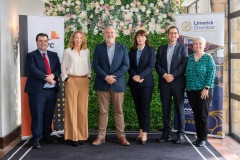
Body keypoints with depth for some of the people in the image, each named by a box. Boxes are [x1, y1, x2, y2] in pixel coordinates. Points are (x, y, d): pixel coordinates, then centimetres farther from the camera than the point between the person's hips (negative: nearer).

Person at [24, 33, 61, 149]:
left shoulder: (54, 55, 15)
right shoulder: (31, 55, 1)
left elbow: (59, 68, 6)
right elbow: (33, 70, -12)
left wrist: (53, 75, -14)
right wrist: (47, 78, -18)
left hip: (52, 90, 5)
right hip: (37, 90, -4)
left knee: (49, 115, 11)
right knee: (37, 115, -2)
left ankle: (47, 136, 24)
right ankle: (36, 139, 6)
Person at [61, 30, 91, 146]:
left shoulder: (86, 51, 10)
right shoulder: (67, 51, 2)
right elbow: (63, 67, 3)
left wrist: (89, 77, 3)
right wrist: (66, 79, -5)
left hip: (84, 81, 3)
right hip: (71, 81, -3)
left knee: (83, 109, 4)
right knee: (72, 108, -3)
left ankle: (81, 135, 12)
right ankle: (73, 136, 3)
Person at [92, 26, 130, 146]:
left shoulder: (122, 48, 7)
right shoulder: (98, 47, 7)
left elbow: (126, 65, -1)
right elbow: (95, 65, -1)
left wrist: (114, 76, -12)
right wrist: (106, 77, -14)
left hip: (118, 83, 0)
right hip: (102, 83, 0)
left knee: (119, 111, 4)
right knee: (103, 111, 4)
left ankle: (121, 136, 10)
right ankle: (101, 136, 10)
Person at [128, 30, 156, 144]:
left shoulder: (150, 50, 1)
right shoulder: (132, 50, 11)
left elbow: (151, 66, -9)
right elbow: (129, 65, 4)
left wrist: (140, 76, -20)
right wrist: (134, 76, -14)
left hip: (146, 82, -4)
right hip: (134, 83, 4)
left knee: (145, 108, -4)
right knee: (138, 107, 7)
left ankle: (145, 133, -3)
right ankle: (141, 130, 16)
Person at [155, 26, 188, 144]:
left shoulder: (183, 48, 7)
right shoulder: (161, 49, 14)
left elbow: (184, 64, -4)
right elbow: (157, 64, 6)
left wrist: (173, 75, -14)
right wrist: (164, 75, -11)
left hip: (178, 82, -2)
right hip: (164, 82, 3)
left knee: (179, 108, 1)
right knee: (165, 109, 5)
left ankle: (181, 133, 7)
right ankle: (166, 133, 12)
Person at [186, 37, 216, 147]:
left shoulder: (208, 58, -2)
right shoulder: (190, 58, 10)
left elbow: (211, 74, -8)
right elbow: (187, 73, 12)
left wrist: (206, 88, -16)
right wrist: (187, 87, 5)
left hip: (203, 90, -4)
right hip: (191, 90, 4)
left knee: (203, 115, 1)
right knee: (196, 114, 10)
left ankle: (203, 138, 11)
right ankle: (198, 137, 20)